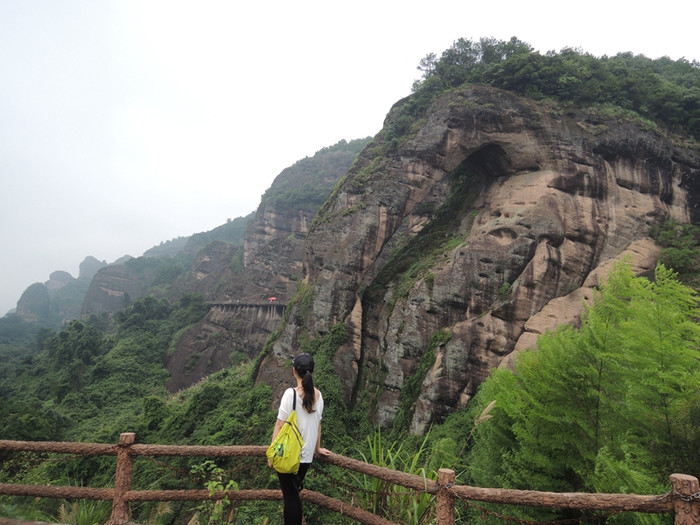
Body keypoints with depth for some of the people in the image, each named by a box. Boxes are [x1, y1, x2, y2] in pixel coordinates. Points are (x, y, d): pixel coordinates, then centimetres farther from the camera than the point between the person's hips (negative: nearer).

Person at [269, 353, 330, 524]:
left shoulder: (291, 393, -15)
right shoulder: (318, 394, 1)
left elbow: (279, 425, -12)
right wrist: (317, 448, 23)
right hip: (306, 456, 5)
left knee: (290, 496, 7)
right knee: (294, 494, 20)